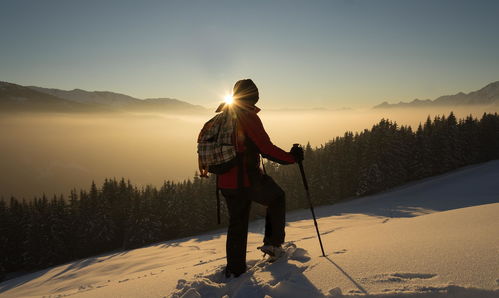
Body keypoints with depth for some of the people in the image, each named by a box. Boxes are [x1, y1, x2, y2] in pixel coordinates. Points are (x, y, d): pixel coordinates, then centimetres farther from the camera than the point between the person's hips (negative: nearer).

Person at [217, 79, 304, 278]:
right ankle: (273, 243, 18)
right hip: (249, 179, -7)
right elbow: (267, 148, -17)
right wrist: (291, 157, -6)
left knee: (237, 223, 19)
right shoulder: (248, 117, -12)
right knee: (277, 198, 22)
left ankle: (234, 269, 24)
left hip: (226, 182, 7)